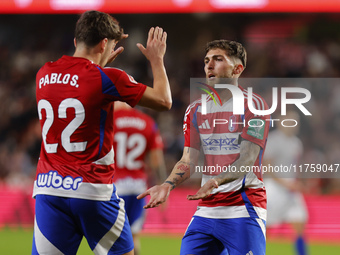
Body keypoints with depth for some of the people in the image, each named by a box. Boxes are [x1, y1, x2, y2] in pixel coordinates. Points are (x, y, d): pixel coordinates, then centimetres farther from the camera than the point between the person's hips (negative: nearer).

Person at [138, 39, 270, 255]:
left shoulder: (255, 106, -5)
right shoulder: (196, 110, 13)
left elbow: (247, 160, -16)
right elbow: (189, 162, 9)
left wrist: (217, 181, -34)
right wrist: (167, 186, -11)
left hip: (244, 210, -5)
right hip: (207, 211, 5)